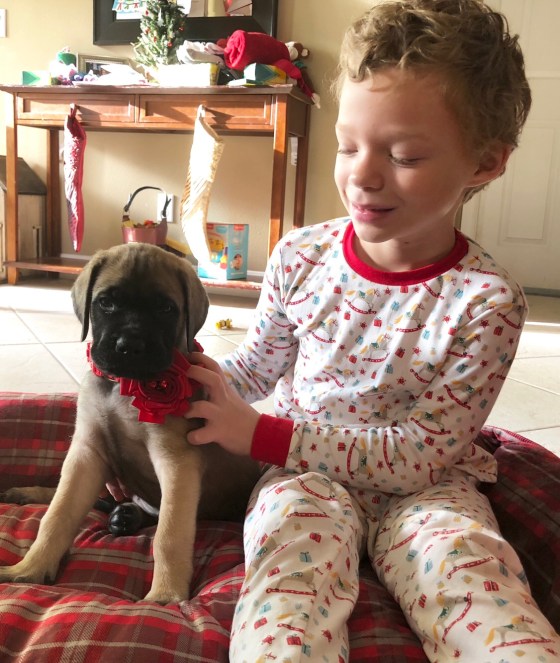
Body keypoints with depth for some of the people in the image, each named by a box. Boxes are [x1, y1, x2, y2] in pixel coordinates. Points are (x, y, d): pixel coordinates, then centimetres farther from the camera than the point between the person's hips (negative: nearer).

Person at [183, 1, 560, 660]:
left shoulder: (487, 301, -14)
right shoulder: (301, 254, -4)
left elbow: (420, 453, -16)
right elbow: (258, 367, 13)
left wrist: (261, 434, -20)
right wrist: (194, 374, -9)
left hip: (422, 485, -1)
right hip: (306, 472, 2)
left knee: (473, 569, -30)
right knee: (296, 533, -31)